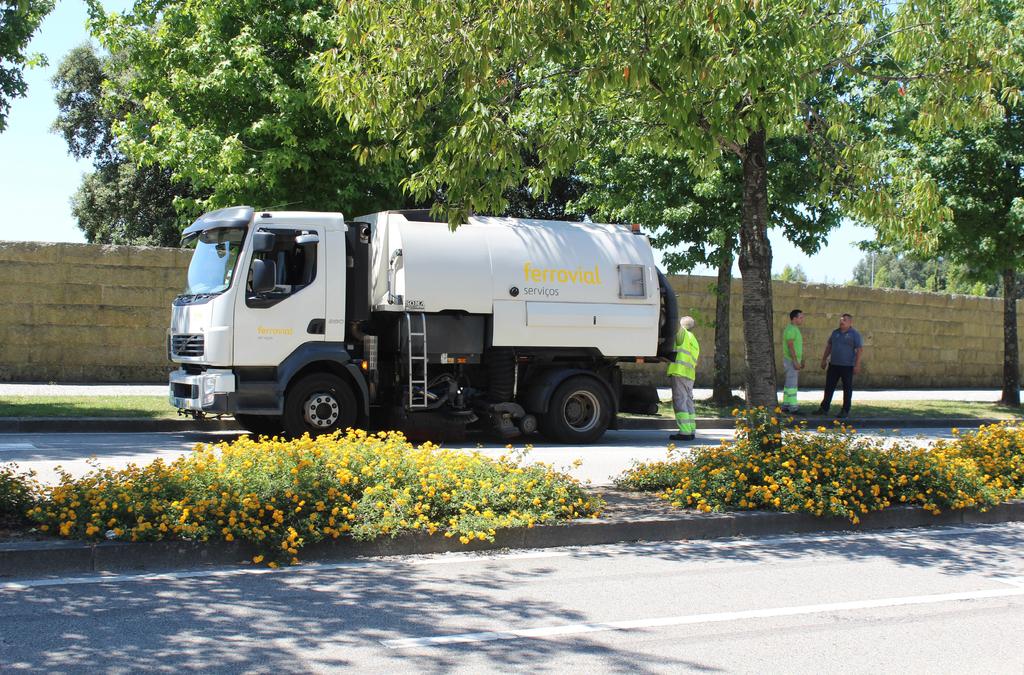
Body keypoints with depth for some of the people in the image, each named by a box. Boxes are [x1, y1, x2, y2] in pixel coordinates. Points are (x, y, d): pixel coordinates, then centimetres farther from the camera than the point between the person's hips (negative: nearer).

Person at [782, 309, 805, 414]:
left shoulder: (795, 330, 16)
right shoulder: (791, 329, -17)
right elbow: (790, 347, -22)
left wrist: (801, 361, 22)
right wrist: (796, 362, -24)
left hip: (794, 361, 10)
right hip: (792, 361, -10)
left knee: (789, 384, 11)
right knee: (792, 384, -9)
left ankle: (786, 406, 13)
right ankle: (793, 407, -9)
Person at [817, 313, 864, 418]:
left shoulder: (855, 334, -7)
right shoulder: (835, 332, 10)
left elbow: (860, 349, -11)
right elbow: (829, 346, 18)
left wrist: (857, 365, -17)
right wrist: (824, 359, 15)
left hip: (847, 366, -5)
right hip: (833, 365, 6)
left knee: (847, 388, 3)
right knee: (829, 387, 5)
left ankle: (845, 411, 9)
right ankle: (824, 408, 10)